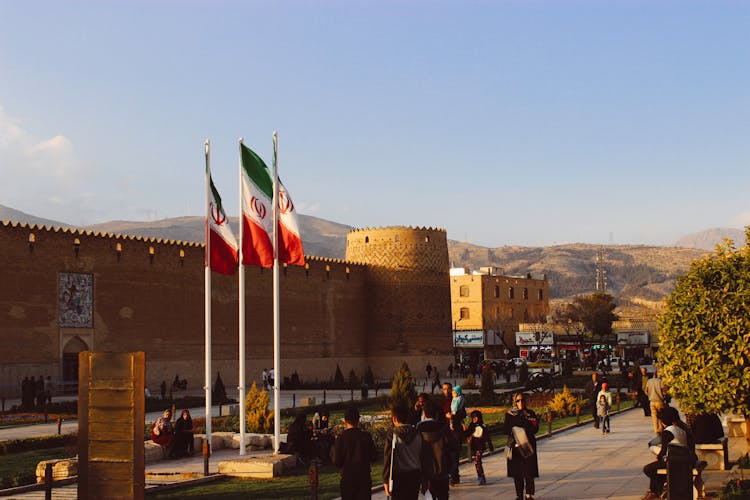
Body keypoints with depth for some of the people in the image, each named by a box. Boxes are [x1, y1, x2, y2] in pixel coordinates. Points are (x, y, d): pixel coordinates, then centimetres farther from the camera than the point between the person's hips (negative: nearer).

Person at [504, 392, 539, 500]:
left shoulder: (530, 413, 5)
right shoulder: (510, 414, 8)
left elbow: (535, 429, -2)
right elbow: (505, 430, 4)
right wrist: (513, 430, -13)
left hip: (527, 446, -1)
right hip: (514, 446, 1)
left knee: (529, 471, -7)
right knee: (516, 473, 3)